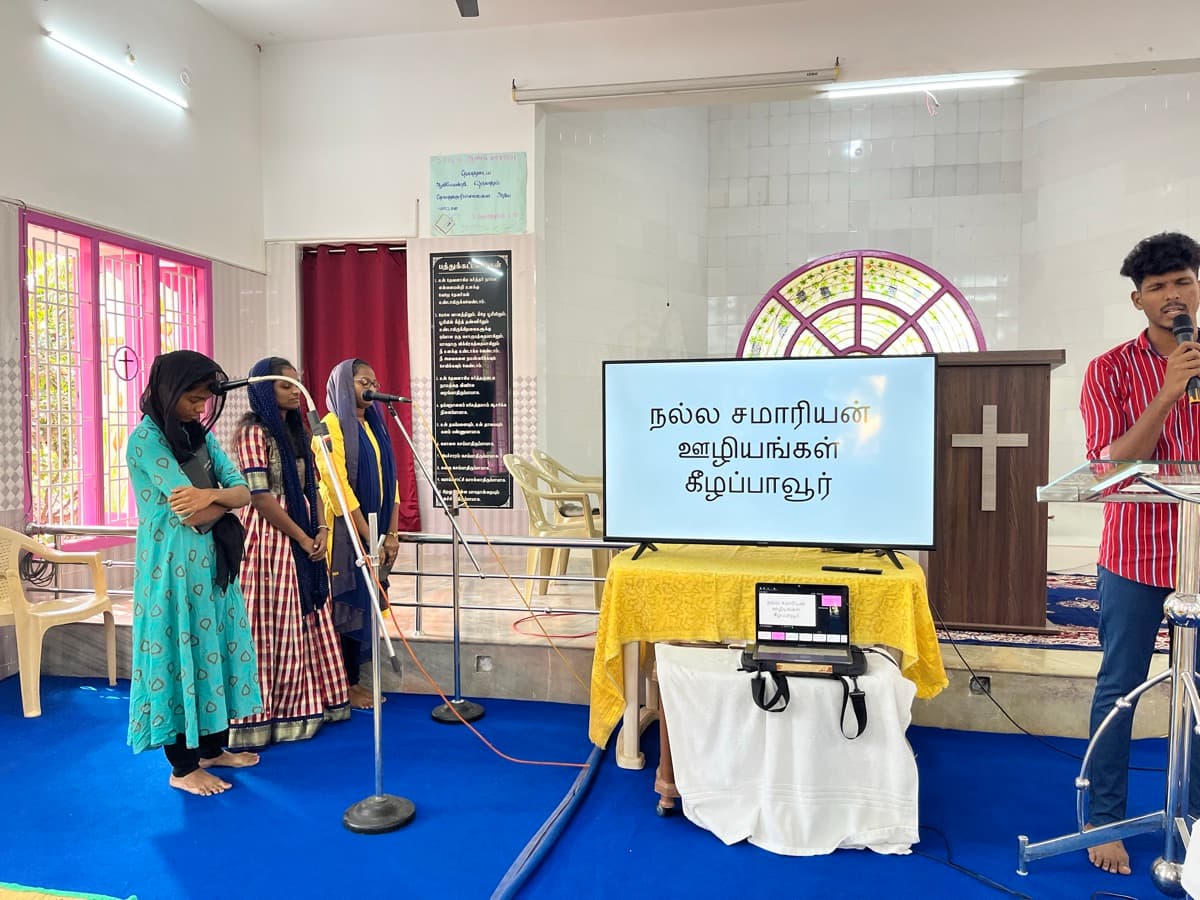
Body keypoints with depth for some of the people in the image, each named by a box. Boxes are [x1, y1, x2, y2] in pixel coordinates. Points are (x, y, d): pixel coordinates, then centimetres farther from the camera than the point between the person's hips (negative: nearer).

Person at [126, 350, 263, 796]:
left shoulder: (199, 434, 10)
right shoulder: (147, 439, -14)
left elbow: (242, 492, 0)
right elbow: (194, 516, -21)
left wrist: (210, 494, -19)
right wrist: (223, 502, -3)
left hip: (210, 561, 7)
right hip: (174, 566, -7)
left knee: (214, 646, 13)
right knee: (180, 652, 1)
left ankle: (213, 747, 28)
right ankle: (182, 767, 15)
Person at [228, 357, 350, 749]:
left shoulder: (297, 430, 13)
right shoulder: (254, 430, -11)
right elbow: (260, 496, -17)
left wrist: (321, 530, -1)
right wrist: (301, 537, -14)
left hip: (305, 537, 8)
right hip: (270, 537, -8)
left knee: (307, 622, 12)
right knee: (273, 627, -1)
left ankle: (302, 708, 24)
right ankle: (269, 714, 11)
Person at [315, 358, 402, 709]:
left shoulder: (376, 426, 13)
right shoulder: (332, 425, -9)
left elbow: (391, 480, 9)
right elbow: (338, 487, -16)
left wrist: (391, 533, -1)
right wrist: (370, 539, -16)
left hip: (376, 532, 7)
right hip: (346, 533, -7)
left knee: (365, 604, 11)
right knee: (345, 605, 0)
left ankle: (354, 678, 21)